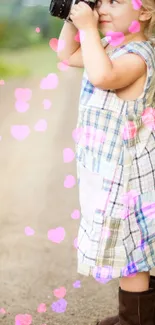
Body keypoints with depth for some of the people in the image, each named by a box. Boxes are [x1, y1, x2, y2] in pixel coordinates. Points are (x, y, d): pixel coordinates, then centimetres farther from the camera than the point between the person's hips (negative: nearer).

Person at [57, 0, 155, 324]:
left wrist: (88, 27, -32)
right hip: (109, 167, 10)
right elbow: (68, 55, 21)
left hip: (123, 171, -10)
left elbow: (103, 76, -42)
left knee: (128, 248, 2)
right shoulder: (111, 46, 8)